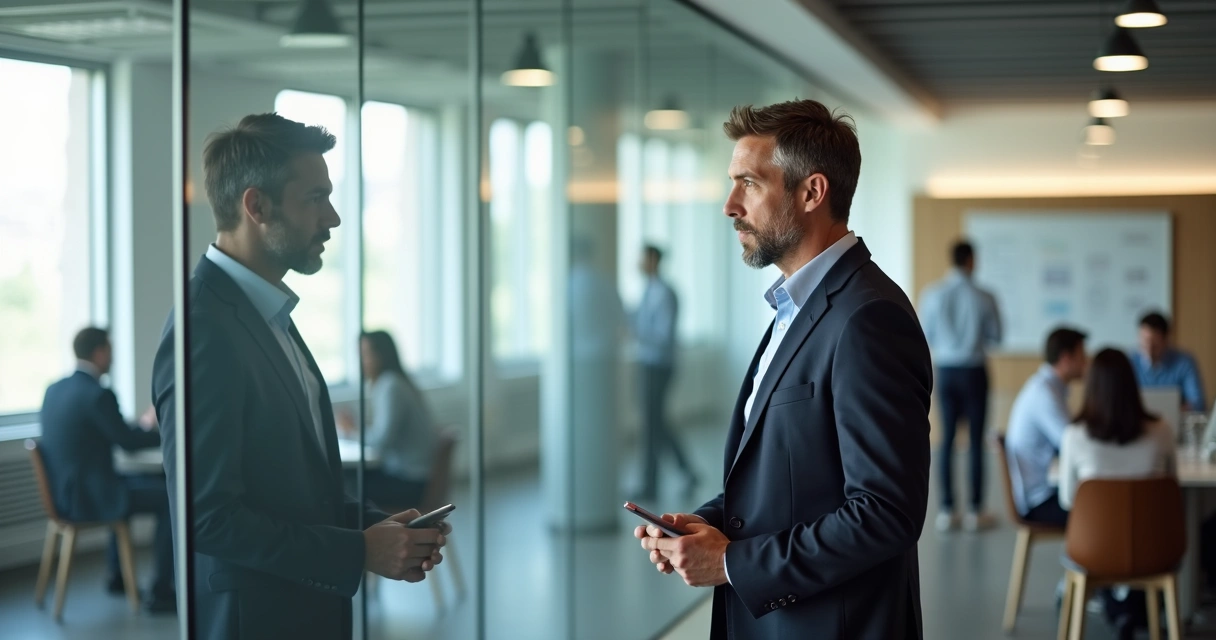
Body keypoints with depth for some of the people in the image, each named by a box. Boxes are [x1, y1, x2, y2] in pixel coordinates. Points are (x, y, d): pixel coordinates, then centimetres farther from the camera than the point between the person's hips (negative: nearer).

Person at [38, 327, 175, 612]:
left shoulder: (55, 389, 7)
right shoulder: (98, 395, -20)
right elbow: (129, 442, -11)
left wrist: (140, 424, 21)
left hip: (62, 489, 10)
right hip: (87, 496, -10)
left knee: (145, 482, 32)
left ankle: (116, 575, 37)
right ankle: (161, 592, -1)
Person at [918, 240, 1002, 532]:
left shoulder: (932, 295, -6)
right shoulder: (984, 298, -11)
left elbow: (926, 336, 1)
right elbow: (995, 337, -2)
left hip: (945, 371, 2)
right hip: (974, 372, -2)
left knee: (947, 438, 9)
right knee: (976, 440, 4)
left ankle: (946, 510, 9)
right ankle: (975, 512, 6)